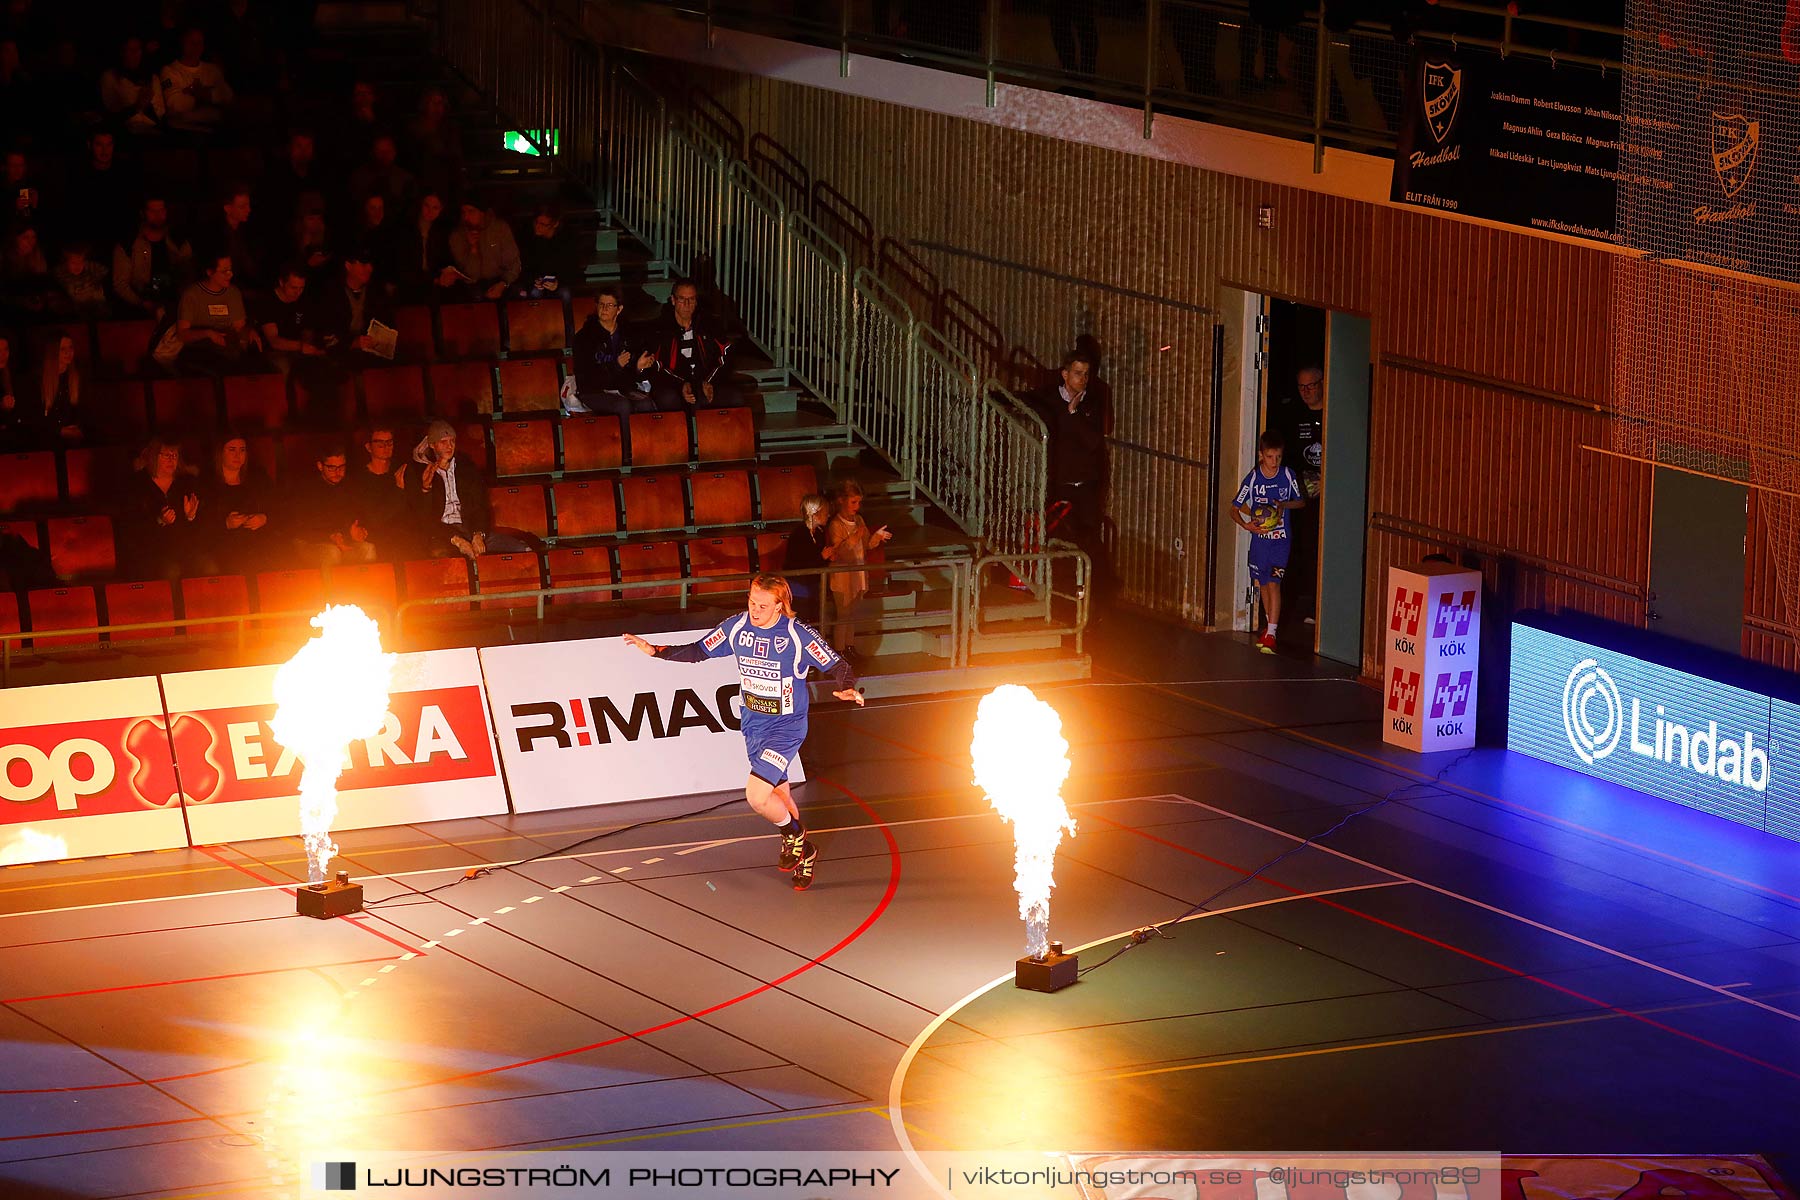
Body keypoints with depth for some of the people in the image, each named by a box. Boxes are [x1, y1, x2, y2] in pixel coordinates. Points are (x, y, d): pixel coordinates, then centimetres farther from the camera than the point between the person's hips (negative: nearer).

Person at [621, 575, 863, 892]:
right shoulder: (737, 627, -6)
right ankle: (801, 851, 43)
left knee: (756, 796, -18)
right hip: (753, 723, 6)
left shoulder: (799, 635, -20)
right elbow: (699, 651, 8)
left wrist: (846, 689, -35)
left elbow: (837, 666, -14)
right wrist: (655, 651, 1)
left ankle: (795, 837, 11)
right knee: (778, 792, 19)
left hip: (786, 726, -6)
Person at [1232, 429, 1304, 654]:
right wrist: (1247, 525, -23)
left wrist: (1284, 504, -12)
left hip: (1280, 539, -2)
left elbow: (1301, 502, 9)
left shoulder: (1288, 475, -6)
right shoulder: (1253, 479, -8)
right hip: (1259, 537, 2)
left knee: (1274, 583, -12)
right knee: (1262, 583, 14)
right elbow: (1235, 509, -3)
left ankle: (1271, 634, -13)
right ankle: (1270, 624, 34)